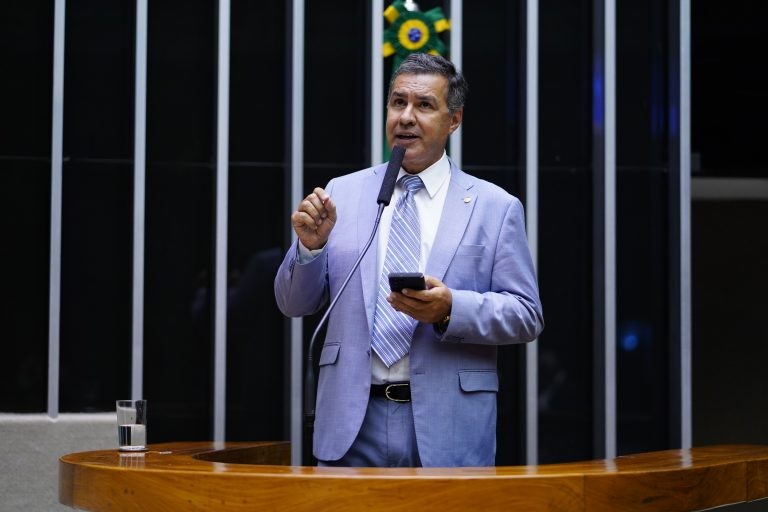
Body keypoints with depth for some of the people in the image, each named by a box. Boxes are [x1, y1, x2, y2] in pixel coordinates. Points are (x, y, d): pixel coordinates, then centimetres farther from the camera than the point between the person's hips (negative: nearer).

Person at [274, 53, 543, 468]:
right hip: (352, 423, 1)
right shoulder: (343, 193, 9)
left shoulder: (495, 207, 3)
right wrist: (310, 245, -11)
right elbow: (294, 305, 9)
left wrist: (452, 308, -17)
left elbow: (527, 317, -1)